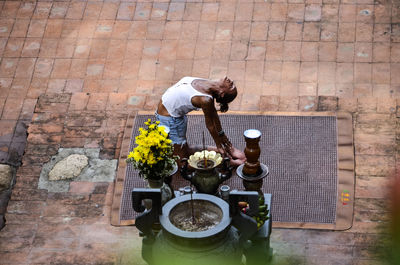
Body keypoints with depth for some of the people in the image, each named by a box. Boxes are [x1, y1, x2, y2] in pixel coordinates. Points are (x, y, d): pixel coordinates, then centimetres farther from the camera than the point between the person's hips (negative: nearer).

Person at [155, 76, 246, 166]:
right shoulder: (206, 100, -28)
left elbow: (213, 113, 2)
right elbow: (210, 125, -12)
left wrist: (221, 134, 15)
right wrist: (219, 146, 2)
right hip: (169, 117, -4)